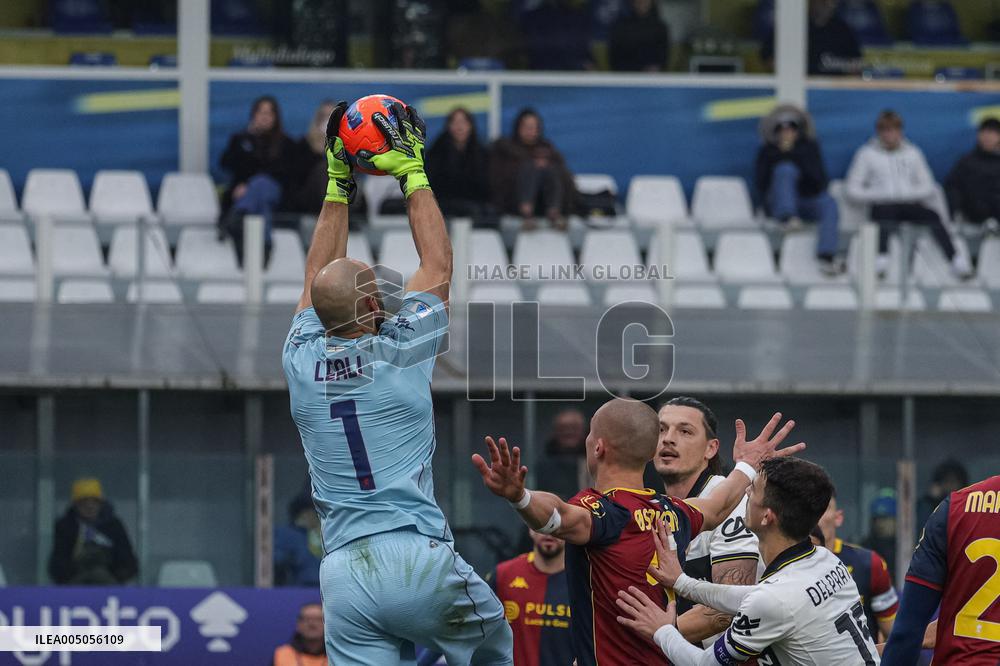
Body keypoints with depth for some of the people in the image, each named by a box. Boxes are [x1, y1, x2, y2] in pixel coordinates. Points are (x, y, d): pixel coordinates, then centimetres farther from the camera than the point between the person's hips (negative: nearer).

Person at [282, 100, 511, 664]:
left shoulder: (302, 361, 8)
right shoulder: (399, 352, -2)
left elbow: (318, 275, 26)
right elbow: (440, 265, 13)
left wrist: (338, 186, 30)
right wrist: (413, 173, 21)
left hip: (343, 573, 3)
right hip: (419, 560, -3)